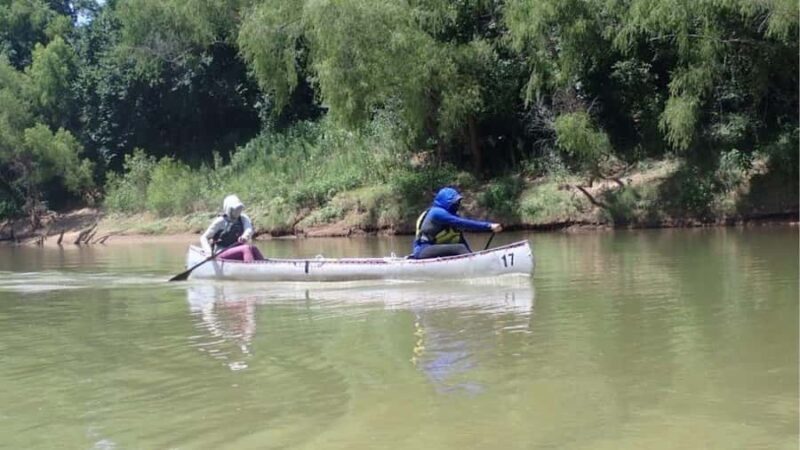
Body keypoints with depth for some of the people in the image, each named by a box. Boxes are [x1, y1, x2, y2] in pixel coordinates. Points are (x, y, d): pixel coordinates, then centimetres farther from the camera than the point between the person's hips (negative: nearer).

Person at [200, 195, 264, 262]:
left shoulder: (243, 218, 6)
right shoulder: (221, 221, -5)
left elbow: (249, 229, -16)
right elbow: (204, 238, -5)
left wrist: (246, 235, -41)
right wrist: (208, 250, -26)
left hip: (236, 253, 5)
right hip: (221, 255, -5)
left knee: (253, 248, -25)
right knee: (247, 248, -28)